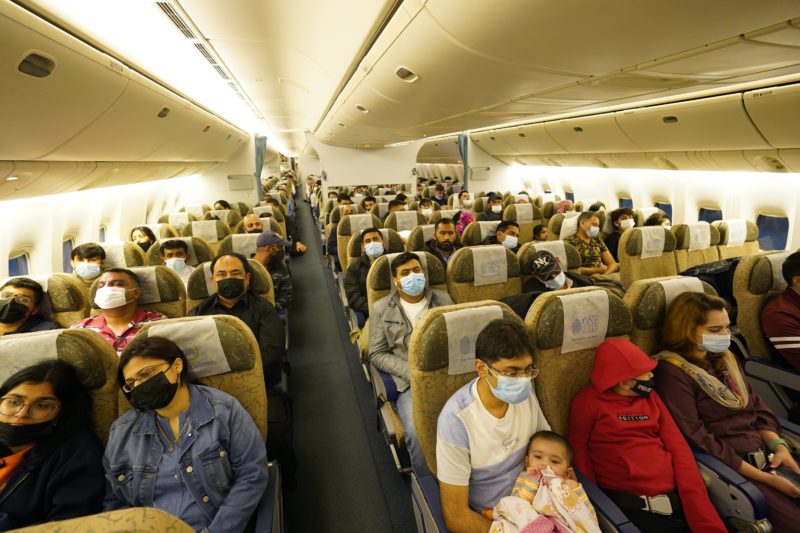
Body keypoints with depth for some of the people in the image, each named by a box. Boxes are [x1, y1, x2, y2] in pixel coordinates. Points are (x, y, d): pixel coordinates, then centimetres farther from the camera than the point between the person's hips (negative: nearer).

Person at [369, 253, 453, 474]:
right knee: (419, 433, -29)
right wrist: (411, 371, -10)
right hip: (411, 382, -2)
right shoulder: (382, 309, 7)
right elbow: (377, 355, 4)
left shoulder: (443, 299, 14)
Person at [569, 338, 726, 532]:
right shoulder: (588, 402, -5)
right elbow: (578, 450, 1)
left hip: (674, 494, 5)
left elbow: (677, 445, 6)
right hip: (629, 501, -5)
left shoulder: (649, 396, 11)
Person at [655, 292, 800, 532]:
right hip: (727, 467, -8)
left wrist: (778, 445, -5)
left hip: (766, 455, 8)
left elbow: (757, 408, 14)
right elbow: (696, 440, -18)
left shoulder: (724, 358, 12)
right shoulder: (672, 372, -16)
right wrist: (764, 478, -17)